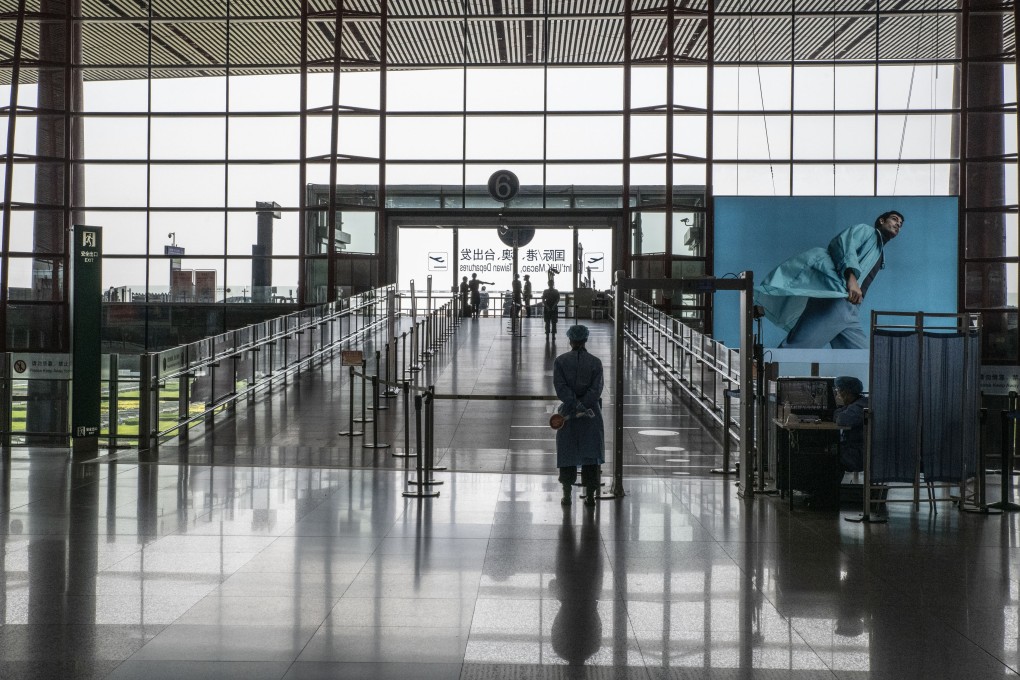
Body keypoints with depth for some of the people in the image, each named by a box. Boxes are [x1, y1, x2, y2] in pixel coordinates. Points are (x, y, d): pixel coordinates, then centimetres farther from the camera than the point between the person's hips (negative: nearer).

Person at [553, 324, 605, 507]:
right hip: (591, 414, 0)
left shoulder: (560, 361, -3)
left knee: (567, 452, 10)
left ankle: (567, 494, 14)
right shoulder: (595, 362, -3)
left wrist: (577, 406, -16)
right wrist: (583, 407, -14)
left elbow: (560, 387, -13)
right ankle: (590, 494, 4)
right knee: (591, 452, 6)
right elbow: (596, 390, -13)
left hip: (567, 410, 1)